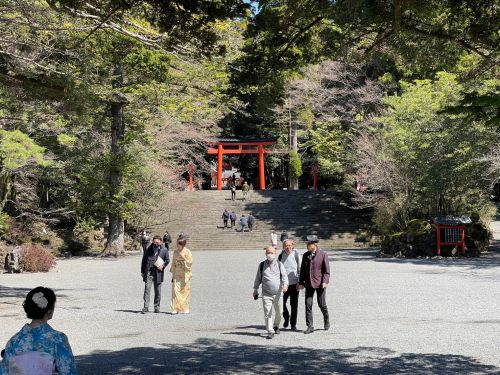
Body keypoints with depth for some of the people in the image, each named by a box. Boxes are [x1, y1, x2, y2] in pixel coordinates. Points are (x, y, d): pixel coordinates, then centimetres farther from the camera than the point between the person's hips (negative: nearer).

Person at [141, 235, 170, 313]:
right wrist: (142, 271, 8)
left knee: (158, 291, 8)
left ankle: (157, 307, 20)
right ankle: (146, 307, -8)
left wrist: (163, 266, -6)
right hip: (148, 271, 0)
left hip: (158, 272, 1)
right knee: (147, 289, -9)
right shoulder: (148, 249, 6)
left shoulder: (164, 250, 4)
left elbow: (167, 260, 12)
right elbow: (144, 260, 11)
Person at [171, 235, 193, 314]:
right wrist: (173, 275, 8)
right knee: (176, 290, -8)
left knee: (185, 291, 2)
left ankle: (184, 309, 12)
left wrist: (183, 258, -18)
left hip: (185, 274, -2)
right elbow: (173, 264, 11)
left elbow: (190, 263, -6)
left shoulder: (187, 252, -3)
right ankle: (176, 308, -7)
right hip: (177, 274, 2)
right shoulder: (175, 252, 7)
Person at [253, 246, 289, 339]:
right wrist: (255, 290, 16)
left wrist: (285, 285, -23)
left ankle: (276, 326, 37)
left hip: (277, 293, 0)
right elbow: (258, 278, 14)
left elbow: (284, 275, -5)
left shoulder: (279, 264, 2)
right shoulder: (262, 265, 5)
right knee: (267, 313, -9)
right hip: (266, 293, 0)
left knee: (278, 312, 12)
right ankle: (270, 331, -4)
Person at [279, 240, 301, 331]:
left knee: (294, 305, 2)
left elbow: (300, 269, 0)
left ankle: (293, 323, 15)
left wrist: (300, 282, -6)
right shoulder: (281, 256, 2)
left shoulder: (296, 255, -5)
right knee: (281, 302, 0)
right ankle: (286, 318, 27)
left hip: (294, 284, -2)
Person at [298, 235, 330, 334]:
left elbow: (327, 270, -5)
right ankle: (310, 326, 3)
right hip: (309, 284, 3)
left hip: (319, 284, -3)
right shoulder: (305, 255, 8)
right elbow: (302, 270, 13)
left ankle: (327, 321, 29)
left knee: (322, 305, 3)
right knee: (308, 305, -2)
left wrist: (325, 281, -15)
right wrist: (301, 282, 9)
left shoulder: (323, 254, -4)